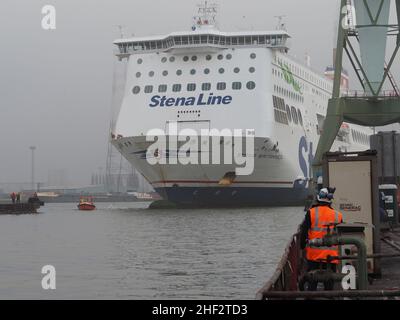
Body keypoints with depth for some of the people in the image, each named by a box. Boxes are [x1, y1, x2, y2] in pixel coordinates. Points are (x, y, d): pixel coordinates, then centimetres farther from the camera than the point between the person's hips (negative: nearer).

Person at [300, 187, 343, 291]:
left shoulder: (311, 213, -6)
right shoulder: (337, 215, 0)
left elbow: (304, 232, -3)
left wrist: (302, 245, 11)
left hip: (314, 253, -1)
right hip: (331, 255, 1)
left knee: (312, 282, 8)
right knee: (329, 283, 9)